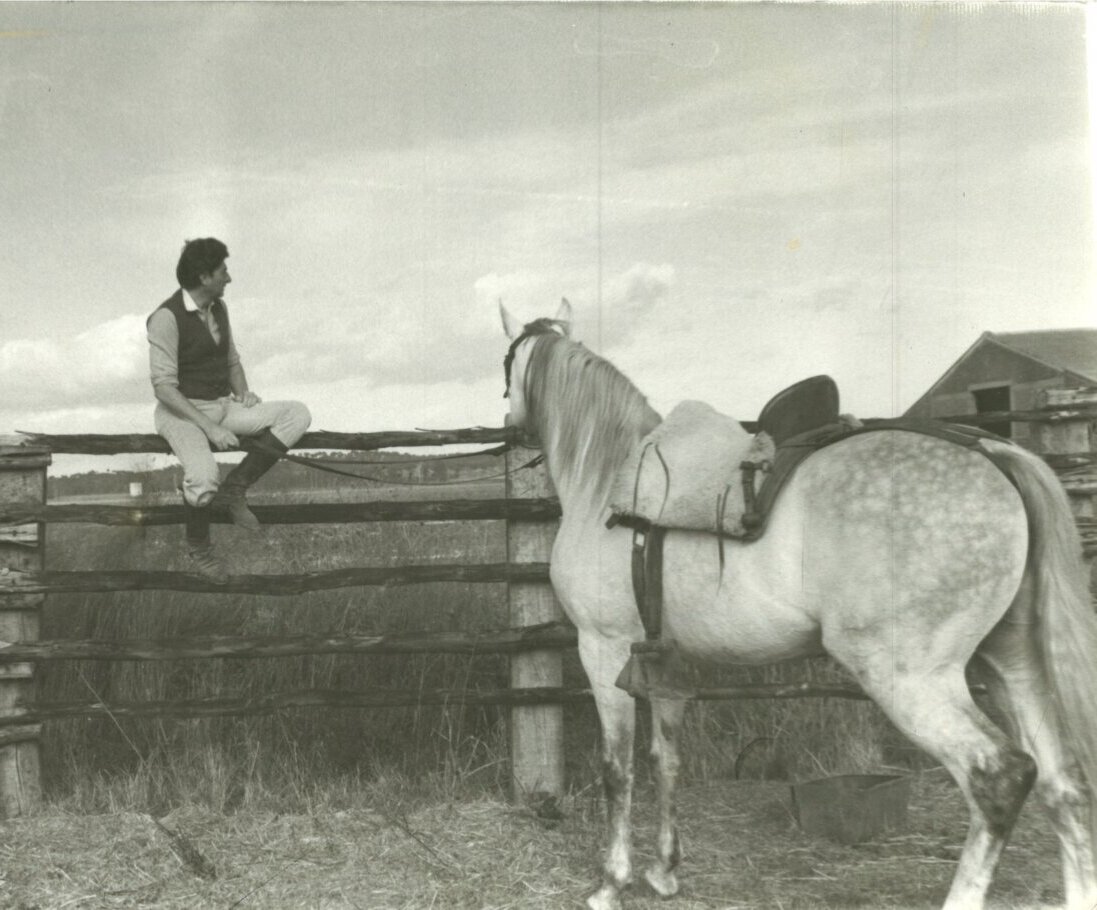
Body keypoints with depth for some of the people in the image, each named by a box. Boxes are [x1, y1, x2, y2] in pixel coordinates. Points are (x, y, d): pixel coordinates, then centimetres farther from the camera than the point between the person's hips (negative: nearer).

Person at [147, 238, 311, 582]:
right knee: (204, 477, -38)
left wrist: (243, 393, -3)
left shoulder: (218, 308, 6)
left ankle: (234, 487, -11)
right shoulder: (166, 317, -18)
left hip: (223, 408, 7)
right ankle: (198, 544, -6)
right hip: (182, 413, -7)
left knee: (297, 415, -14)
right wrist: (209, 428, -27)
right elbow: (164, 387, -21)